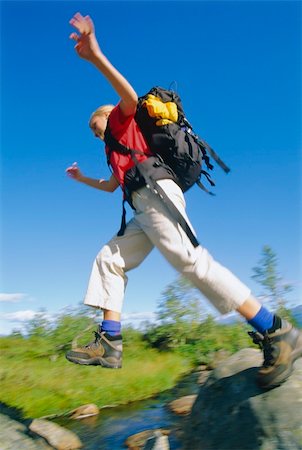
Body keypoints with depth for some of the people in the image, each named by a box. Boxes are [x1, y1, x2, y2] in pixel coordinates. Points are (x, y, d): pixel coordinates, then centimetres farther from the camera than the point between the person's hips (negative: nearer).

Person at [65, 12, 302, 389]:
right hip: (144, 204, 10)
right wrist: (83, 178, 57)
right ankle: (109, 342, -3)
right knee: (108, 259, 6)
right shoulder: (116, 150, 39)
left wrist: (96, 57, -15)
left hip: (155, 192, -9)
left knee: (189, 259, -24)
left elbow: (131, 97, -6)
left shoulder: (121, 121, 17)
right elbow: (112, 185, 48)